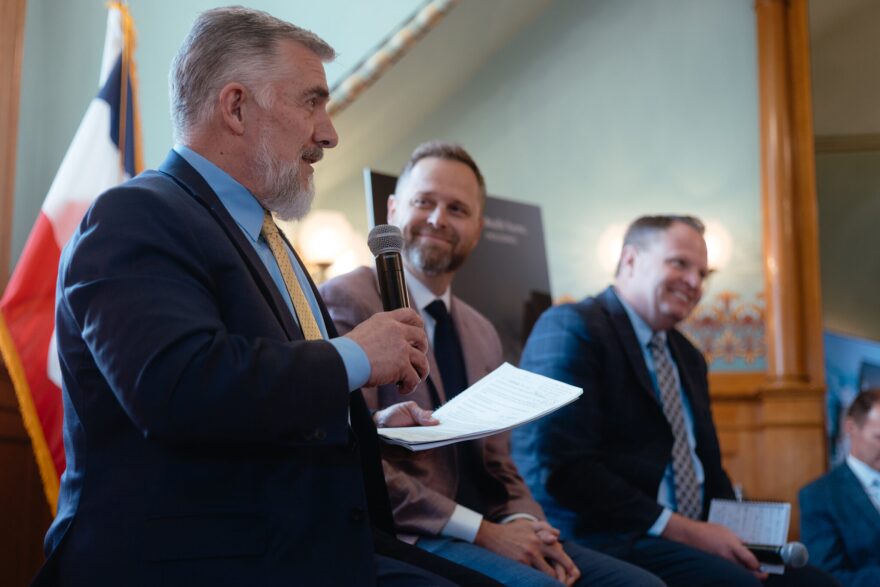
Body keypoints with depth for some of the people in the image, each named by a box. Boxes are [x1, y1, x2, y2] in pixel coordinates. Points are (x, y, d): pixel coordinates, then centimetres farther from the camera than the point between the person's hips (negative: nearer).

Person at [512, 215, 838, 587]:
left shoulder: (688, 358, 21)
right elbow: (560, 468, -17)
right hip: (602, 541, -8)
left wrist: (736, 535, 1)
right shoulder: (570, 329, -7)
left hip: (693, 536, 8)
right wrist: (684, 530, -17)